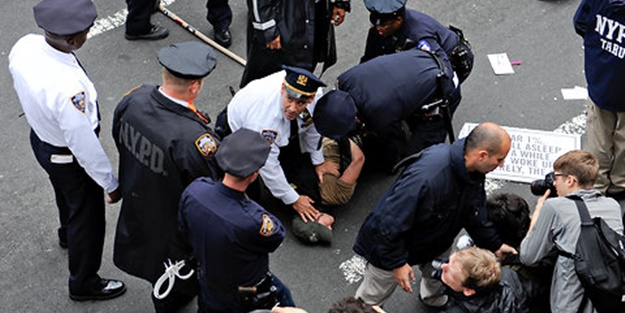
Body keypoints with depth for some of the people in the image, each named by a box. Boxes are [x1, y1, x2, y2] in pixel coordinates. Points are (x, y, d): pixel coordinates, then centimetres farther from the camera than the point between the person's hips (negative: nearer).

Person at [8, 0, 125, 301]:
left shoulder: (24, 45, -21)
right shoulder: (68, 88, -44)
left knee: (65, 192, 37)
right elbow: (84, 144, -31)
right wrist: (111, 184, -15)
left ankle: (68, 234, 70)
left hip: (39, 137, 8)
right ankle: (83, 283, 44)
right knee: (87, 217, 19)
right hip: (69, 159, -8)